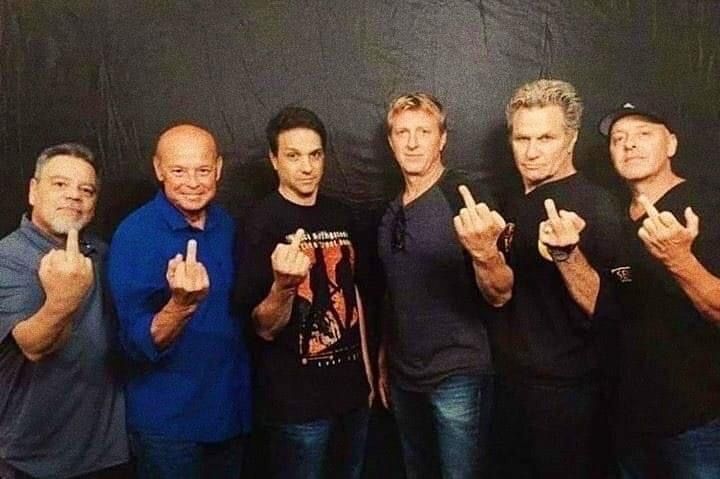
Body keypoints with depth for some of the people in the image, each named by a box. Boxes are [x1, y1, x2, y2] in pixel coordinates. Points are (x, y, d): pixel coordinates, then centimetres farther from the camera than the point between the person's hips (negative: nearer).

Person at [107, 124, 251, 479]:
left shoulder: (227, 226, 0)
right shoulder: (135, 234, -17)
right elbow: (139, 344, -21)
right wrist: (181, 303, -37)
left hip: (231, 407, 5)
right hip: (167, 420, -5)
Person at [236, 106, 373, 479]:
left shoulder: (341, 216, 4)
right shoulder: (263, 222, -13)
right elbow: (264, 327, -16)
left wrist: (366, 367, 14)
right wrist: (283, 285, -35)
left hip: (350, 391, 6)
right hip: (297, 405, -6)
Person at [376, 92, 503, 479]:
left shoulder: (466, 196, -13)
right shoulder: (390, 211, 6)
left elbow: (499, 296, -20)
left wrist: (484, 252, -40)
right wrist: (383, 363, 15)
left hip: (457, 375, -6)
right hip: (405, 377, 6)